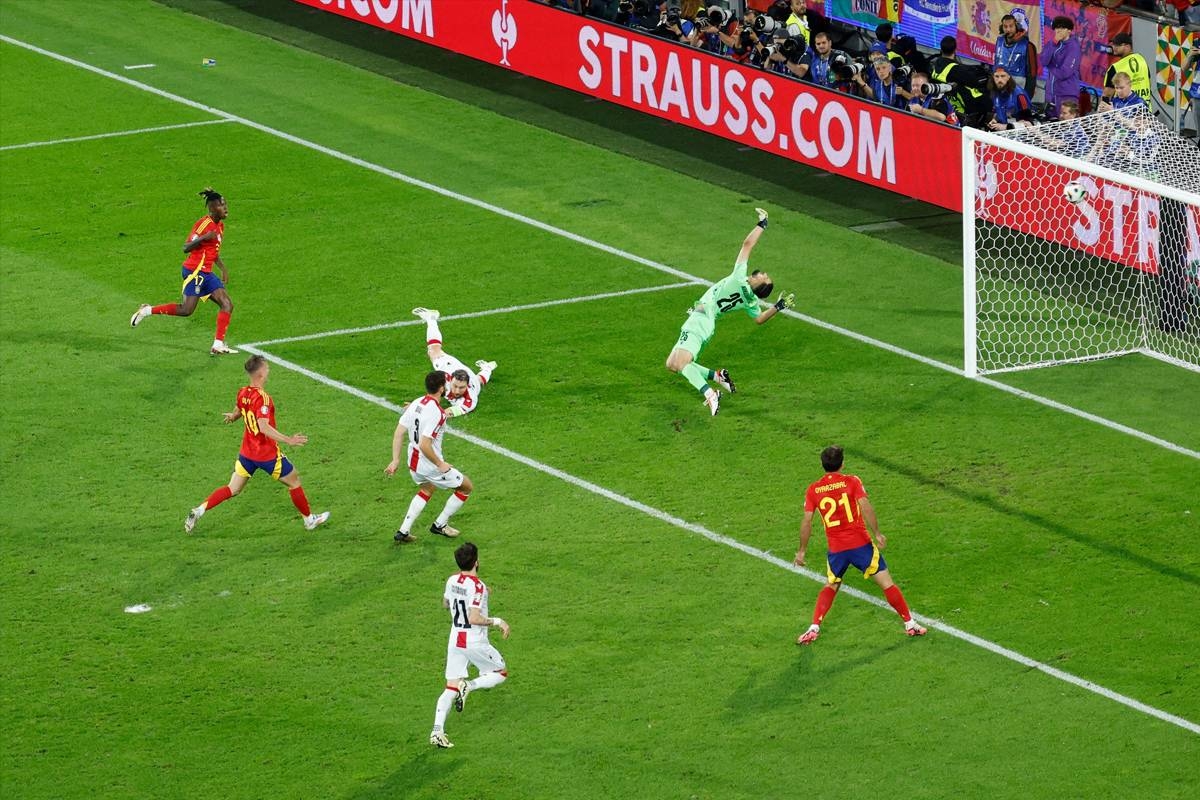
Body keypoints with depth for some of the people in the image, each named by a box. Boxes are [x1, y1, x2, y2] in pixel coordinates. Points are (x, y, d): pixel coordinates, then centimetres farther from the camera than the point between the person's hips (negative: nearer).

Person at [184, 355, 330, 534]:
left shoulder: (242, 393, -1)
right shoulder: (262, 398, -26)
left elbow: (238, 411, 21)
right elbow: (263, 427, -36)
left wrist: (232, 416, 46)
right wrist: (288, 440, -39)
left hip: (246, 453, 7)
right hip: (267, 455, -7)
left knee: (232, 490, 13)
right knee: (294, 481, 14)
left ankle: (199, 511, -1)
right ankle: (309, 519, 28)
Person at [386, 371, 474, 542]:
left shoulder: (416, 403, -3)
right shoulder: (436, 413, -27)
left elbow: (398, 433, 0)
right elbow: (424, 445, -31)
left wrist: (395, 460, 7)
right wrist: (440, 464, -18)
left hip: (413, 463, 8)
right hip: (430, 466, -8)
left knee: (427, 489, 35)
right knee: (466, 487, 13)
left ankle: (403, 531, 28)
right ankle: (440, 525, 23)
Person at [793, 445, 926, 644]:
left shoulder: (813, 490, 2)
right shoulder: (851, 481, -5)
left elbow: (807, 522, -1)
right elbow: (865, 508, -17)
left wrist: (802, 551, 7)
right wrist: (877, 534, -12)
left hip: (836, 549, 3)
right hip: (861, 543, -3)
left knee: (831, 586, 23)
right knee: (886, 582, 5)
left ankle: (814, 629, 10)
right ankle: (910, 624, 7)